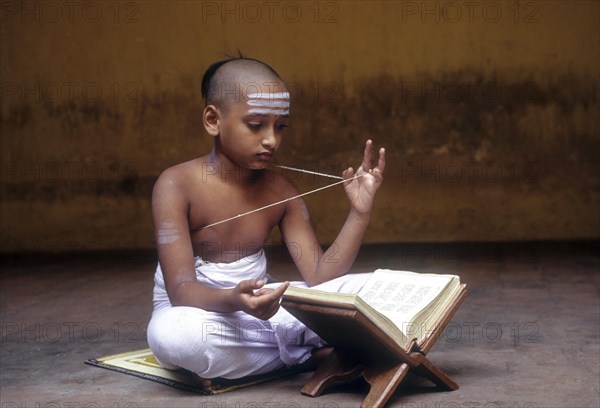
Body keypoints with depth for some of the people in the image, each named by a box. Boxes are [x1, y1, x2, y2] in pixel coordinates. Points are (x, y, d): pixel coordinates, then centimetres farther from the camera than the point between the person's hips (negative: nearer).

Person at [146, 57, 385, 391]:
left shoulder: (280, 190, -3)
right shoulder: (177, 185, -18)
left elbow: (319, 278, -8)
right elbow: (182, 290, -26)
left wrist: (360, 213, -19)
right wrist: (232, 301, -47)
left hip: (256, 308, 3)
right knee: (175, 335, -41)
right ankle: (311, 351, -21)